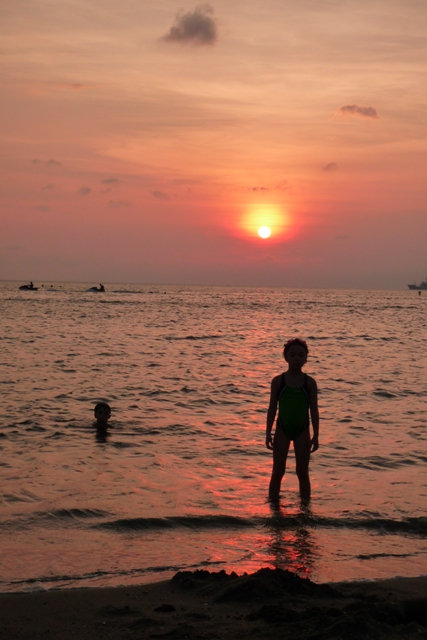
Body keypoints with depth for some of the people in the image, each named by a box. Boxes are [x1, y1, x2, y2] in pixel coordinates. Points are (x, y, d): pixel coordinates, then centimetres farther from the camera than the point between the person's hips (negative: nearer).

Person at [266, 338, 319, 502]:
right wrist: (268, 433, -4)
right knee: (277, 472, 6)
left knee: (302, 473, 7)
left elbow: (314, 409, 0)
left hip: (302, 430, 0)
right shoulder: (278, 381, -2)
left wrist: (316, 435, -3)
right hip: (282, 430, 0)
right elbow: (272, 407, 0)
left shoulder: (310, 382, -1)